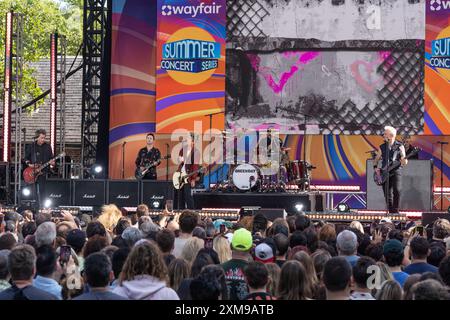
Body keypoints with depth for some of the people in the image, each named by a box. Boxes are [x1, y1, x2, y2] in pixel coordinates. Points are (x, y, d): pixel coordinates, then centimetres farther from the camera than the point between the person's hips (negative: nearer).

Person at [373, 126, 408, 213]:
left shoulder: (400, 146, 2)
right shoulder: (382, 147, 12)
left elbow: (404, 163, 1)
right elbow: (376, 159, 21)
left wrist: (404, 159, -21)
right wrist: (375, 168, 3)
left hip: (396, 172, -3)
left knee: (396, 191, -23)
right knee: (388, 196, 2)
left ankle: (396, 211, -13)